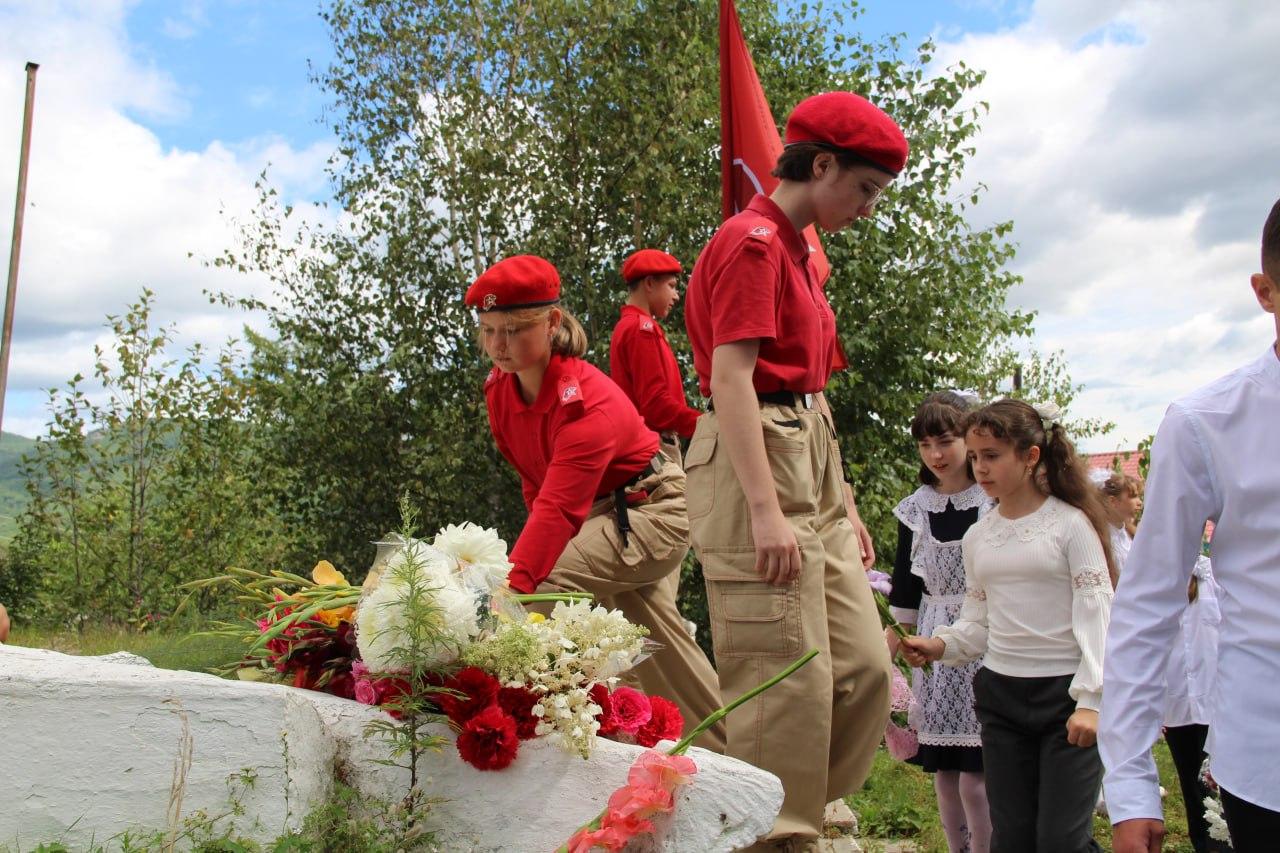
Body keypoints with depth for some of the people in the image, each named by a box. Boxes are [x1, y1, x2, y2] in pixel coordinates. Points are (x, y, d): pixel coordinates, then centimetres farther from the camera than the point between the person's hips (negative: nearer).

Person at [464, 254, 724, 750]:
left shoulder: (588, 401, -31)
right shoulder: (498, 391, -8)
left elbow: (559, 506, -42)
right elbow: (536, 486, 3)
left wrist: (512, 586, -51)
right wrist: (542, 541, -5)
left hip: (651, 508, -8)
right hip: (600, 511, 8)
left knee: (543, 583, -27)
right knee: (657, 648, 17)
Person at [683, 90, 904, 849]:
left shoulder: (796, 251, 21)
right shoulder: (753, 241, -8)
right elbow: (730, 379, -17)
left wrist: (845, 505, 20)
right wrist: (766, 509, -24)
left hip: (813, 468, 10)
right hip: (758, 462, -10)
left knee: (864, 666, 9)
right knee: (789, 679, -6)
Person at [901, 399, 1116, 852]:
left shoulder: (1070, 523, -6)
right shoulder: (977, 537, 9)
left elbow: (1095, 614, -8)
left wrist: (1091, 699, -14)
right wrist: (940, 645, -6)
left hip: (1066, 692, -5)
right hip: (1001, 694, 5)